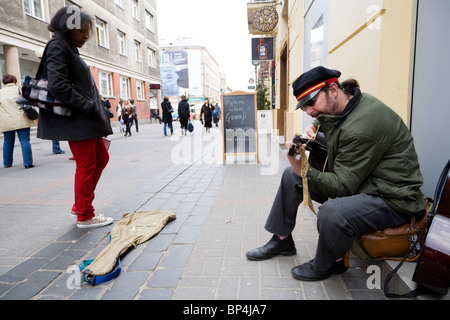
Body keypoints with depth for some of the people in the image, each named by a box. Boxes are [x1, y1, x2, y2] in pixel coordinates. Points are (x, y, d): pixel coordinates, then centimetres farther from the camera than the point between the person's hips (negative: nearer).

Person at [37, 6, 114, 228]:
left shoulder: (70, 49, 21)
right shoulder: (58, 46, -7)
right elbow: (57, 86, -21)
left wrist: (97, 113, 13)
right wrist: (88, 106, -19)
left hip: (86, 118, 10)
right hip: (76, 119, -10)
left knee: (101, 158, 13)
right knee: (86, 165, -4)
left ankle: (80, 206, 24)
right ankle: (84, 216, 11)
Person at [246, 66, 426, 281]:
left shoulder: (362, 127, -29)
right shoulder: (336, 108, -1)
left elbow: (342, 186, -28)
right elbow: (322, 119, 25)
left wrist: (304, 171, -37)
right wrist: (314, 126, 2)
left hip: (392, 198, -9)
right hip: (355, 180, 10)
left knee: (332, 212, -39)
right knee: (291, 175, 7)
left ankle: (329, 264, -2)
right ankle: (282, 240, 19)